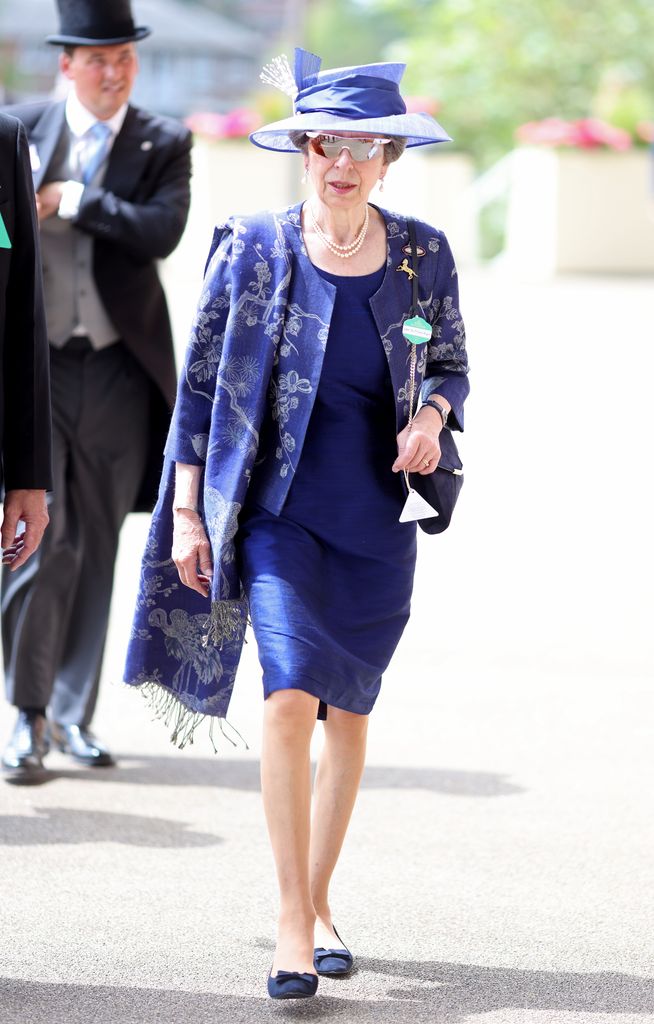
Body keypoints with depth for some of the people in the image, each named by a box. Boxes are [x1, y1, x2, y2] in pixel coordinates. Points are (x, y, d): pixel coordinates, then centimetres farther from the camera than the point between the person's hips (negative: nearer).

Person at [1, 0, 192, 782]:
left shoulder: (164, 145, 3)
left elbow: (162, 232, -13)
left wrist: (71, 201, -14)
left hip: (118, 368, 1)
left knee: (97, 547, 8)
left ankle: (73, 712, 19)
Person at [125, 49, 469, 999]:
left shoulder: (422, 254, 0)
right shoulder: (253, 248, -6)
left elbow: (452, 362, 13)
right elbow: (201, 383, 0)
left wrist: (431, 416, -9)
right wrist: (186, 511, -2)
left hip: (378, 524, 3)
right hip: (280, 516, -3)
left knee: (349, 711, 10)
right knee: (291, 698, -17)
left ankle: (319, 902, 27)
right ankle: (293, 923, -9)